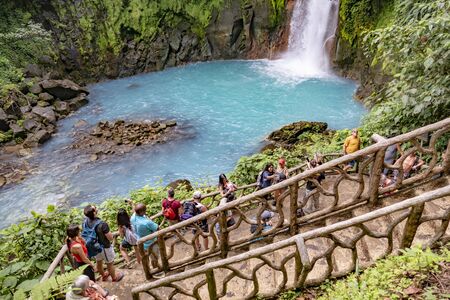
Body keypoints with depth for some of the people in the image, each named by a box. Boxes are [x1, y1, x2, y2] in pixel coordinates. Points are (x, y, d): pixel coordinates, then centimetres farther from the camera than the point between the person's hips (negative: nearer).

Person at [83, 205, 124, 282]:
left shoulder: (85, 222, -17)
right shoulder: (102, 224, -37)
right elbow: (111, 238, -28)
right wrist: (110, 233, -8)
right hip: (105, 247, -6)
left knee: (99, 262, 30)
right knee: (110, 264, 20)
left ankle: (104, 275, 55)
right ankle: (114, 277, 43)